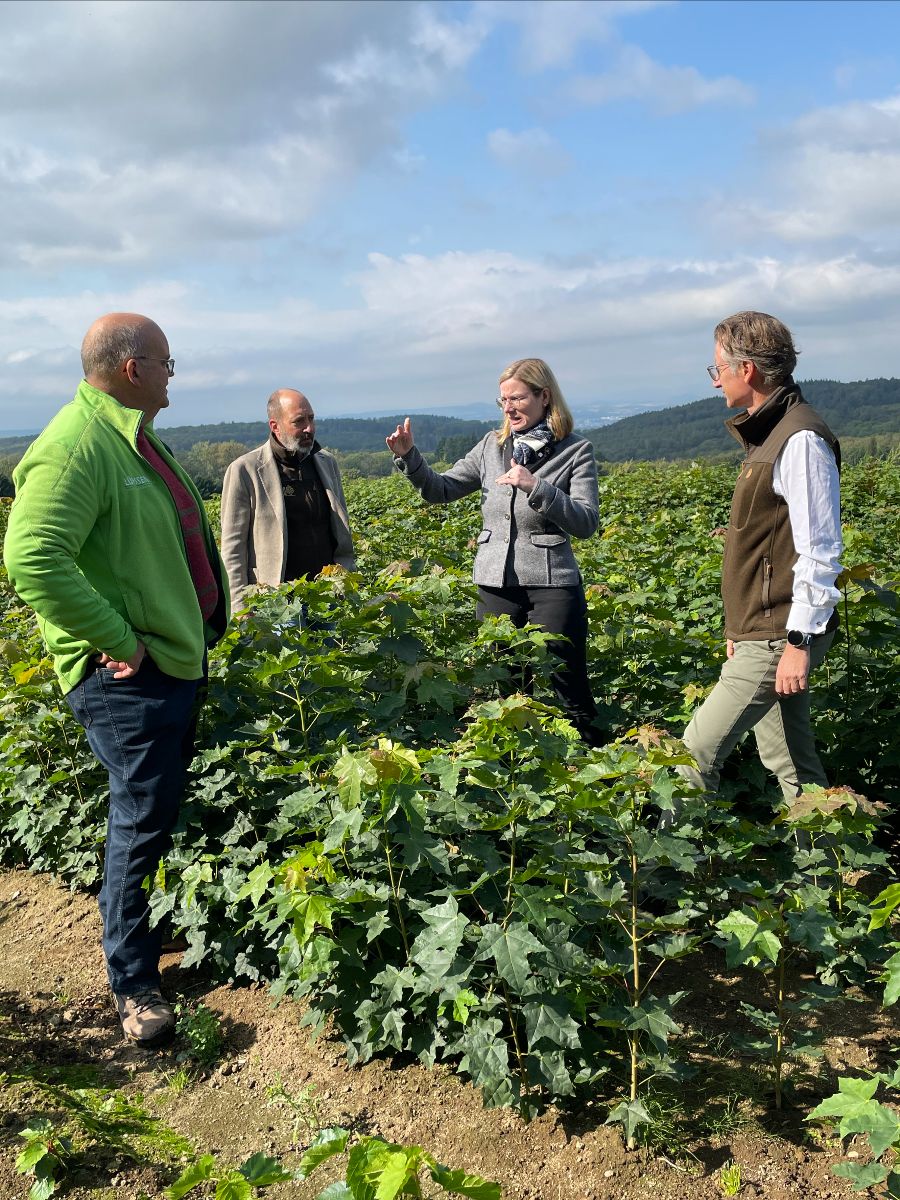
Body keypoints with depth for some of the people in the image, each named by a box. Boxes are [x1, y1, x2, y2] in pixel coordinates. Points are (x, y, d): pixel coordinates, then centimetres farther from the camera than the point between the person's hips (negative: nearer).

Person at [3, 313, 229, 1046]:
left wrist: (209, 619, 16)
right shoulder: (76, 447, -20)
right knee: (143, 820, -3)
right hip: (129, 677, -10)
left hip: (178, 660, 10)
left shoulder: (133, 438, 14)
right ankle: (134, 984, 12)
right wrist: (116, 641, -24)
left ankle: (165, 926, 39)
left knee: (170, 808, 20)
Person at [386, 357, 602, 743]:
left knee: (571, 689, 0)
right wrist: (408, 457, -5)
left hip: (551, 584, -4)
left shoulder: (576, 451, -2)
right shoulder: (492, 446, 9)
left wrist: (536, 487, -22)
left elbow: (586, 523, -11)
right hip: (495, 584, 4)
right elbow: (441, 490, 10)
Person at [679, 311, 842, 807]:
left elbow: (819, 553, -20)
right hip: (761, 633, 10)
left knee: (698, 752, -8)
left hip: (781, 638, -10)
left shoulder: (801, 440, -16)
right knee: (791, 762, 14)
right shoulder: (769, 434, 16)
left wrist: (800, 642, -21)